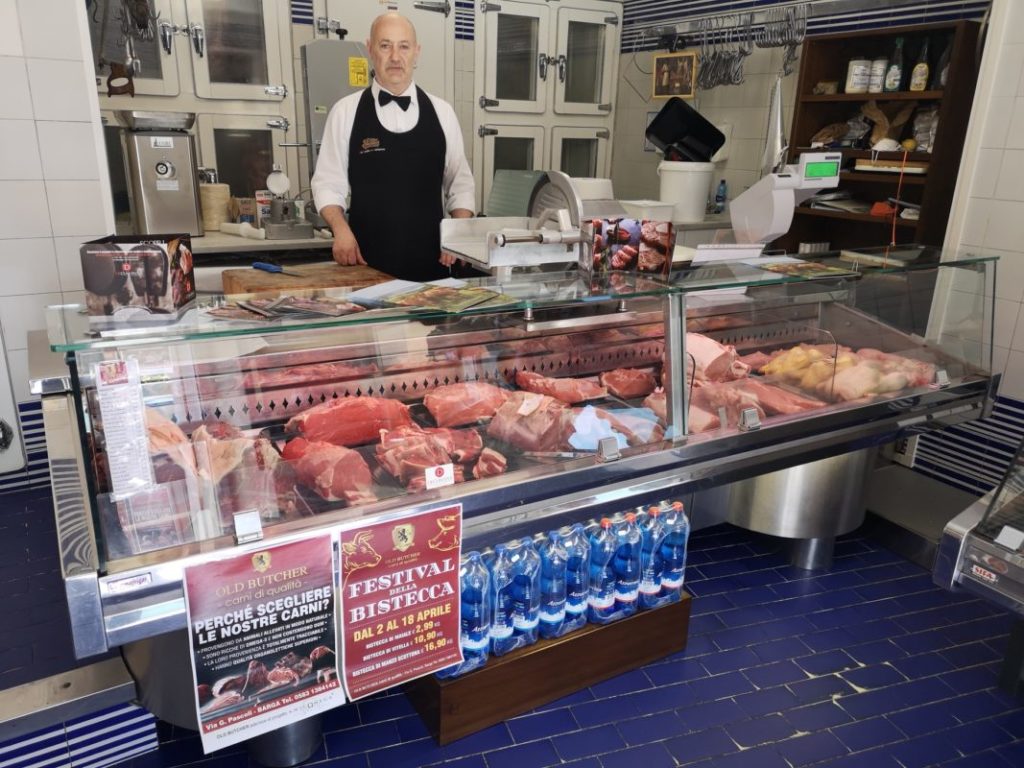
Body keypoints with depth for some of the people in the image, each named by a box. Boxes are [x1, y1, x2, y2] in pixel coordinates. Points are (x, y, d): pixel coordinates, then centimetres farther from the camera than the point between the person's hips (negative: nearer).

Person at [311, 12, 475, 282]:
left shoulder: (441, 112, 6)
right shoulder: (346, 111, 1)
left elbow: (460, 183, 9)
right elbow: (328, 182, 4)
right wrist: (341, 228, -13)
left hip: (430, 261, 2)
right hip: (368, 261, -1)